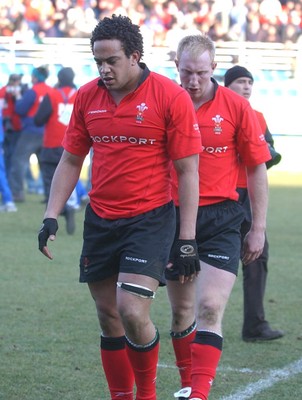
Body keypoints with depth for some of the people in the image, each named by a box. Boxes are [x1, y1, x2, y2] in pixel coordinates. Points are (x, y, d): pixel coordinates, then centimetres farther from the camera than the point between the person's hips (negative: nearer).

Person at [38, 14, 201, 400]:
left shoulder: (171, 97, -10)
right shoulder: (87, 97, 4)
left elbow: (187, 171, -7)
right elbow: (70, 161, 13)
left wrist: (187, 238, -10)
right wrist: (51, 217, 3)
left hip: (150, 219, -5)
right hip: (100, 220, 5)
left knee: (132, 311, -15)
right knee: (108, 318, 8)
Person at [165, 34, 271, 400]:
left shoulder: (236, 107, -3)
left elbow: (257, 168, 2)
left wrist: (258, 228, 1)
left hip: (221, 218, -3)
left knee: (210, 308, -15)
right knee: (182, 311, 11)